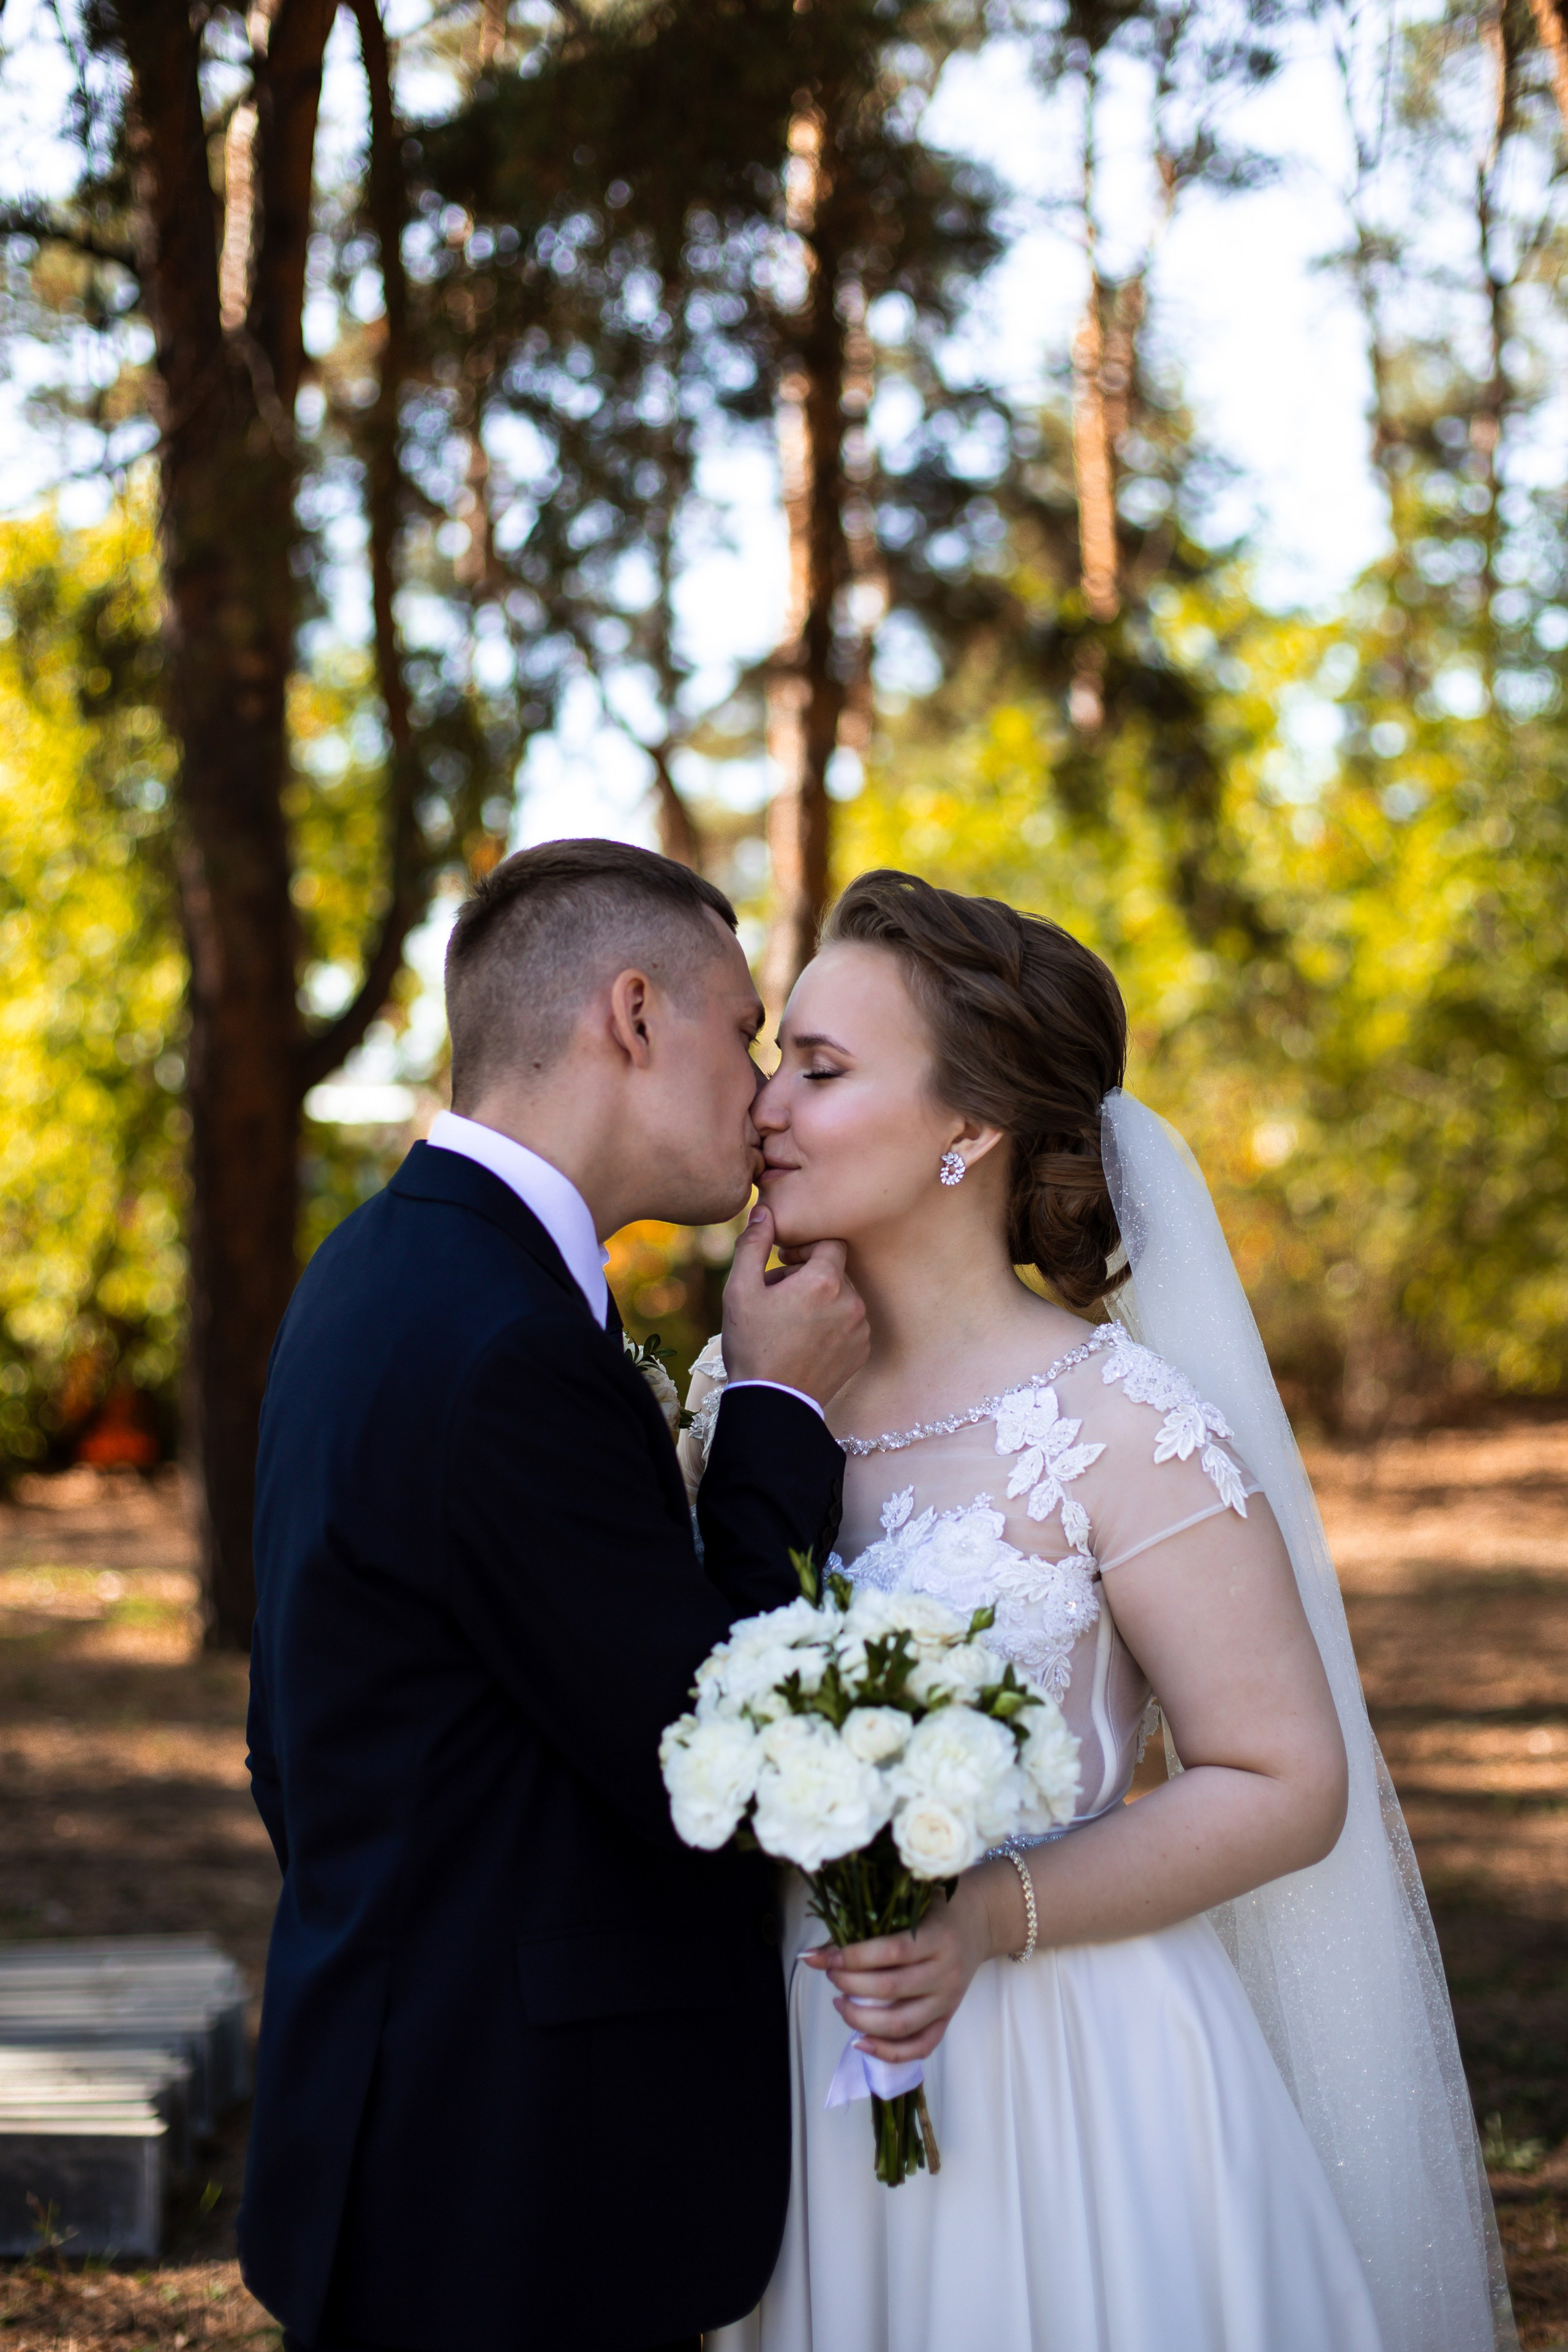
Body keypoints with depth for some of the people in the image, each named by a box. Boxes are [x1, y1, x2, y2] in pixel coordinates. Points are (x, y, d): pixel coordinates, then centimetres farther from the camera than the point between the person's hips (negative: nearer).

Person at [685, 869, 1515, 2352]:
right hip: (798, 2063, 5)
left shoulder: (1123, 1433, -14)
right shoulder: (743, 1387, 2)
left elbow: (1287, 1784, -12)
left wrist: (992, 1920, -22)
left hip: (1051, 2086, -5)